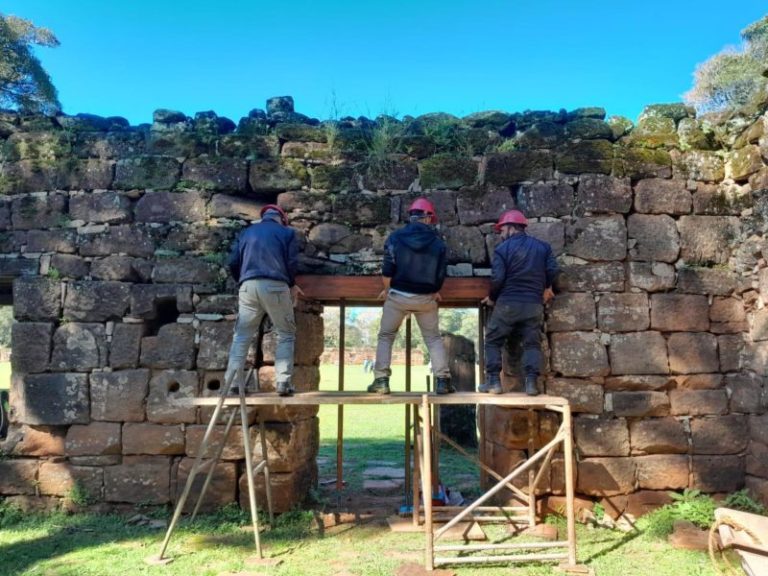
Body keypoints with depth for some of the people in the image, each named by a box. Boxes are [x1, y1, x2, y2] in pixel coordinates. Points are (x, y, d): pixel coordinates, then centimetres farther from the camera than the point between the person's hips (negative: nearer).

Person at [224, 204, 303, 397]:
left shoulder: (246, 232, 23)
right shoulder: (287, 232, 14)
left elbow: (233, 263, 15)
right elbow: (292, 263, 5)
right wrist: (292, 285, 22)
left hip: (249, 286, 3)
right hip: (275, 286, -3)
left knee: (242, 336, 6)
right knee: (286, 335, 6)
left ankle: (232, 383, 1)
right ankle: (283, 383, -3)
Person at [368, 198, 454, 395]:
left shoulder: (396, 236, -4)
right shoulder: (438, 242, 0)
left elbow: (387, 269, -7)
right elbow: (440, 274, 4)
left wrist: (386, 290, 10)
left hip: (398, 295, -1)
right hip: (425, 298, 1)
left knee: (386, 336, 12)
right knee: (433, 338, 14)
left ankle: (381, 380, 5)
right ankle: (442, 380, 7)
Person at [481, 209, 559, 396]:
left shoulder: (502, 248, -4)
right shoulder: (543, 246, 9)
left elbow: (497, 278, -11)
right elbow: (553, 271, 4)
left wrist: (492, 297, 6)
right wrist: (547, 288, 23)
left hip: (507, 303, -3)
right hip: (534, 304, 3)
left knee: (493, 341, 10)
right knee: (532, 344, 12)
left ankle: (493, 381, 5)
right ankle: (531, 382, 1)